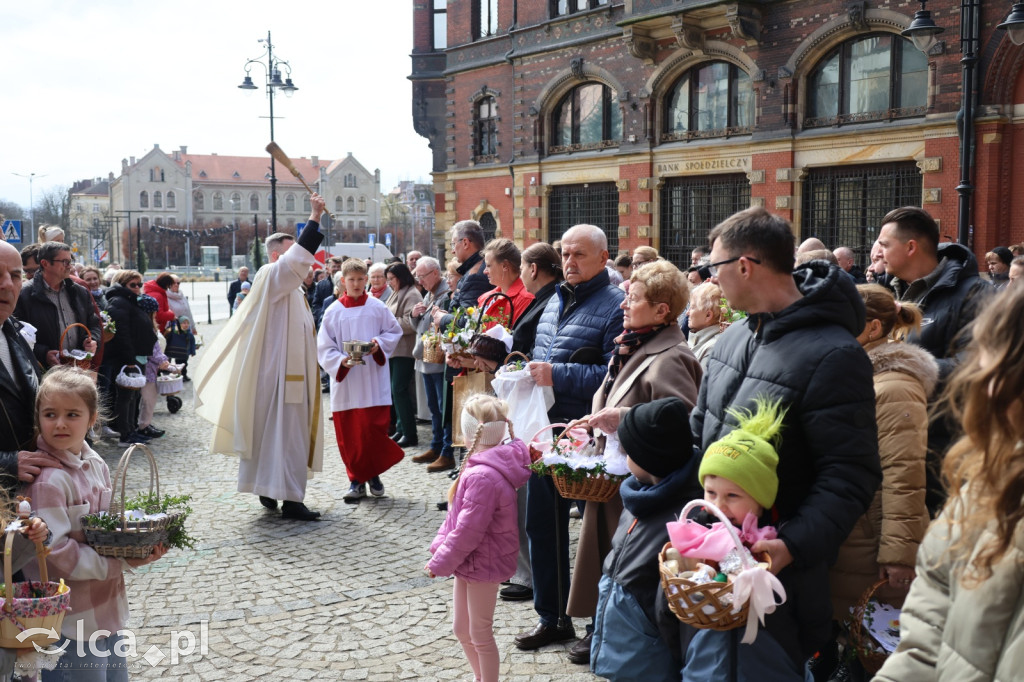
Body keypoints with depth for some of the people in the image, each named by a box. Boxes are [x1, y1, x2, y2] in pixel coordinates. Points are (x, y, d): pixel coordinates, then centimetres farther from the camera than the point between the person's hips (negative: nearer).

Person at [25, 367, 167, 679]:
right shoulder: (48, 480, -21)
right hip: (72, 625, -8)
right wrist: (121, 563, -20)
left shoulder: (96, 464, 3)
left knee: (116, 673, 20)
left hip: (108, 611, 8)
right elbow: (57, 553, -23)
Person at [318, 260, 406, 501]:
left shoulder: (377, 307, 2)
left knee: (374, 429, -5)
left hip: (373, 381, -1)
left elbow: (395, 331, 10)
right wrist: (341, 361, -16)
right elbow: (324, 348, 1)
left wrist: (379, 343, -9)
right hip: (344, 382, 1)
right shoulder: (333, 311, 2)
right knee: (348, 434, 4)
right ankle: (357, 480, 17)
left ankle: (373, 474, 17)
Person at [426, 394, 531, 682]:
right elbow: (457, 515, 9)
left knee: (480, 635, 7)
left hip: (482, 564, -10)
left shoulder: (482, 477, -30)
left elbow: (468, 530, -26)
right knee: (461, 628, 22)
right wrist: (439, 546, 5)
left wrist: (440, 562, -14)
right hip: (470, 561, 10)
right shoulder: (490, 465, 2)